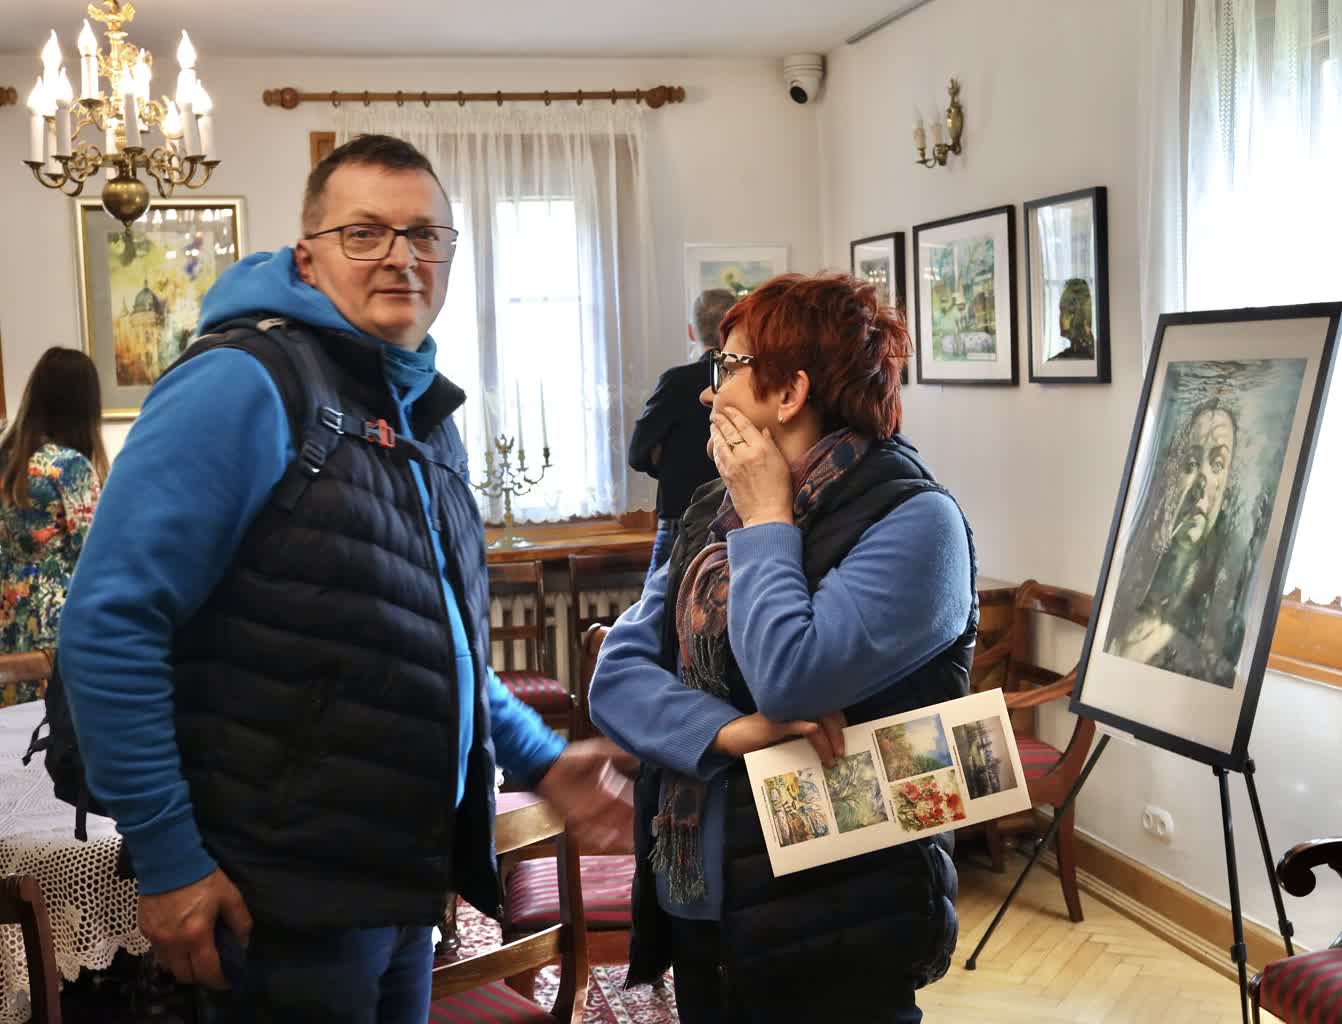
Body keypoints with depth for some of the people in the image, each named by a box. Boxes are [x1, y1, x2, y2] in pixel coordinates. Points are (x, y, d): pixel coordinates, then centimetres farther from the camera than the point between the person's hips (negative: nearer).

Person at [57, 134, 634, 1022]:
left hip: (408, 884, 8)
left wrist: (542, 758, 13)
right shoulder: (244, 384, -14)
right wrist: (167, 858, -18)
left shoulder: (425, 414, 12)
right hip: (286, 905, -8)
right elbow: (111, 628, -19)